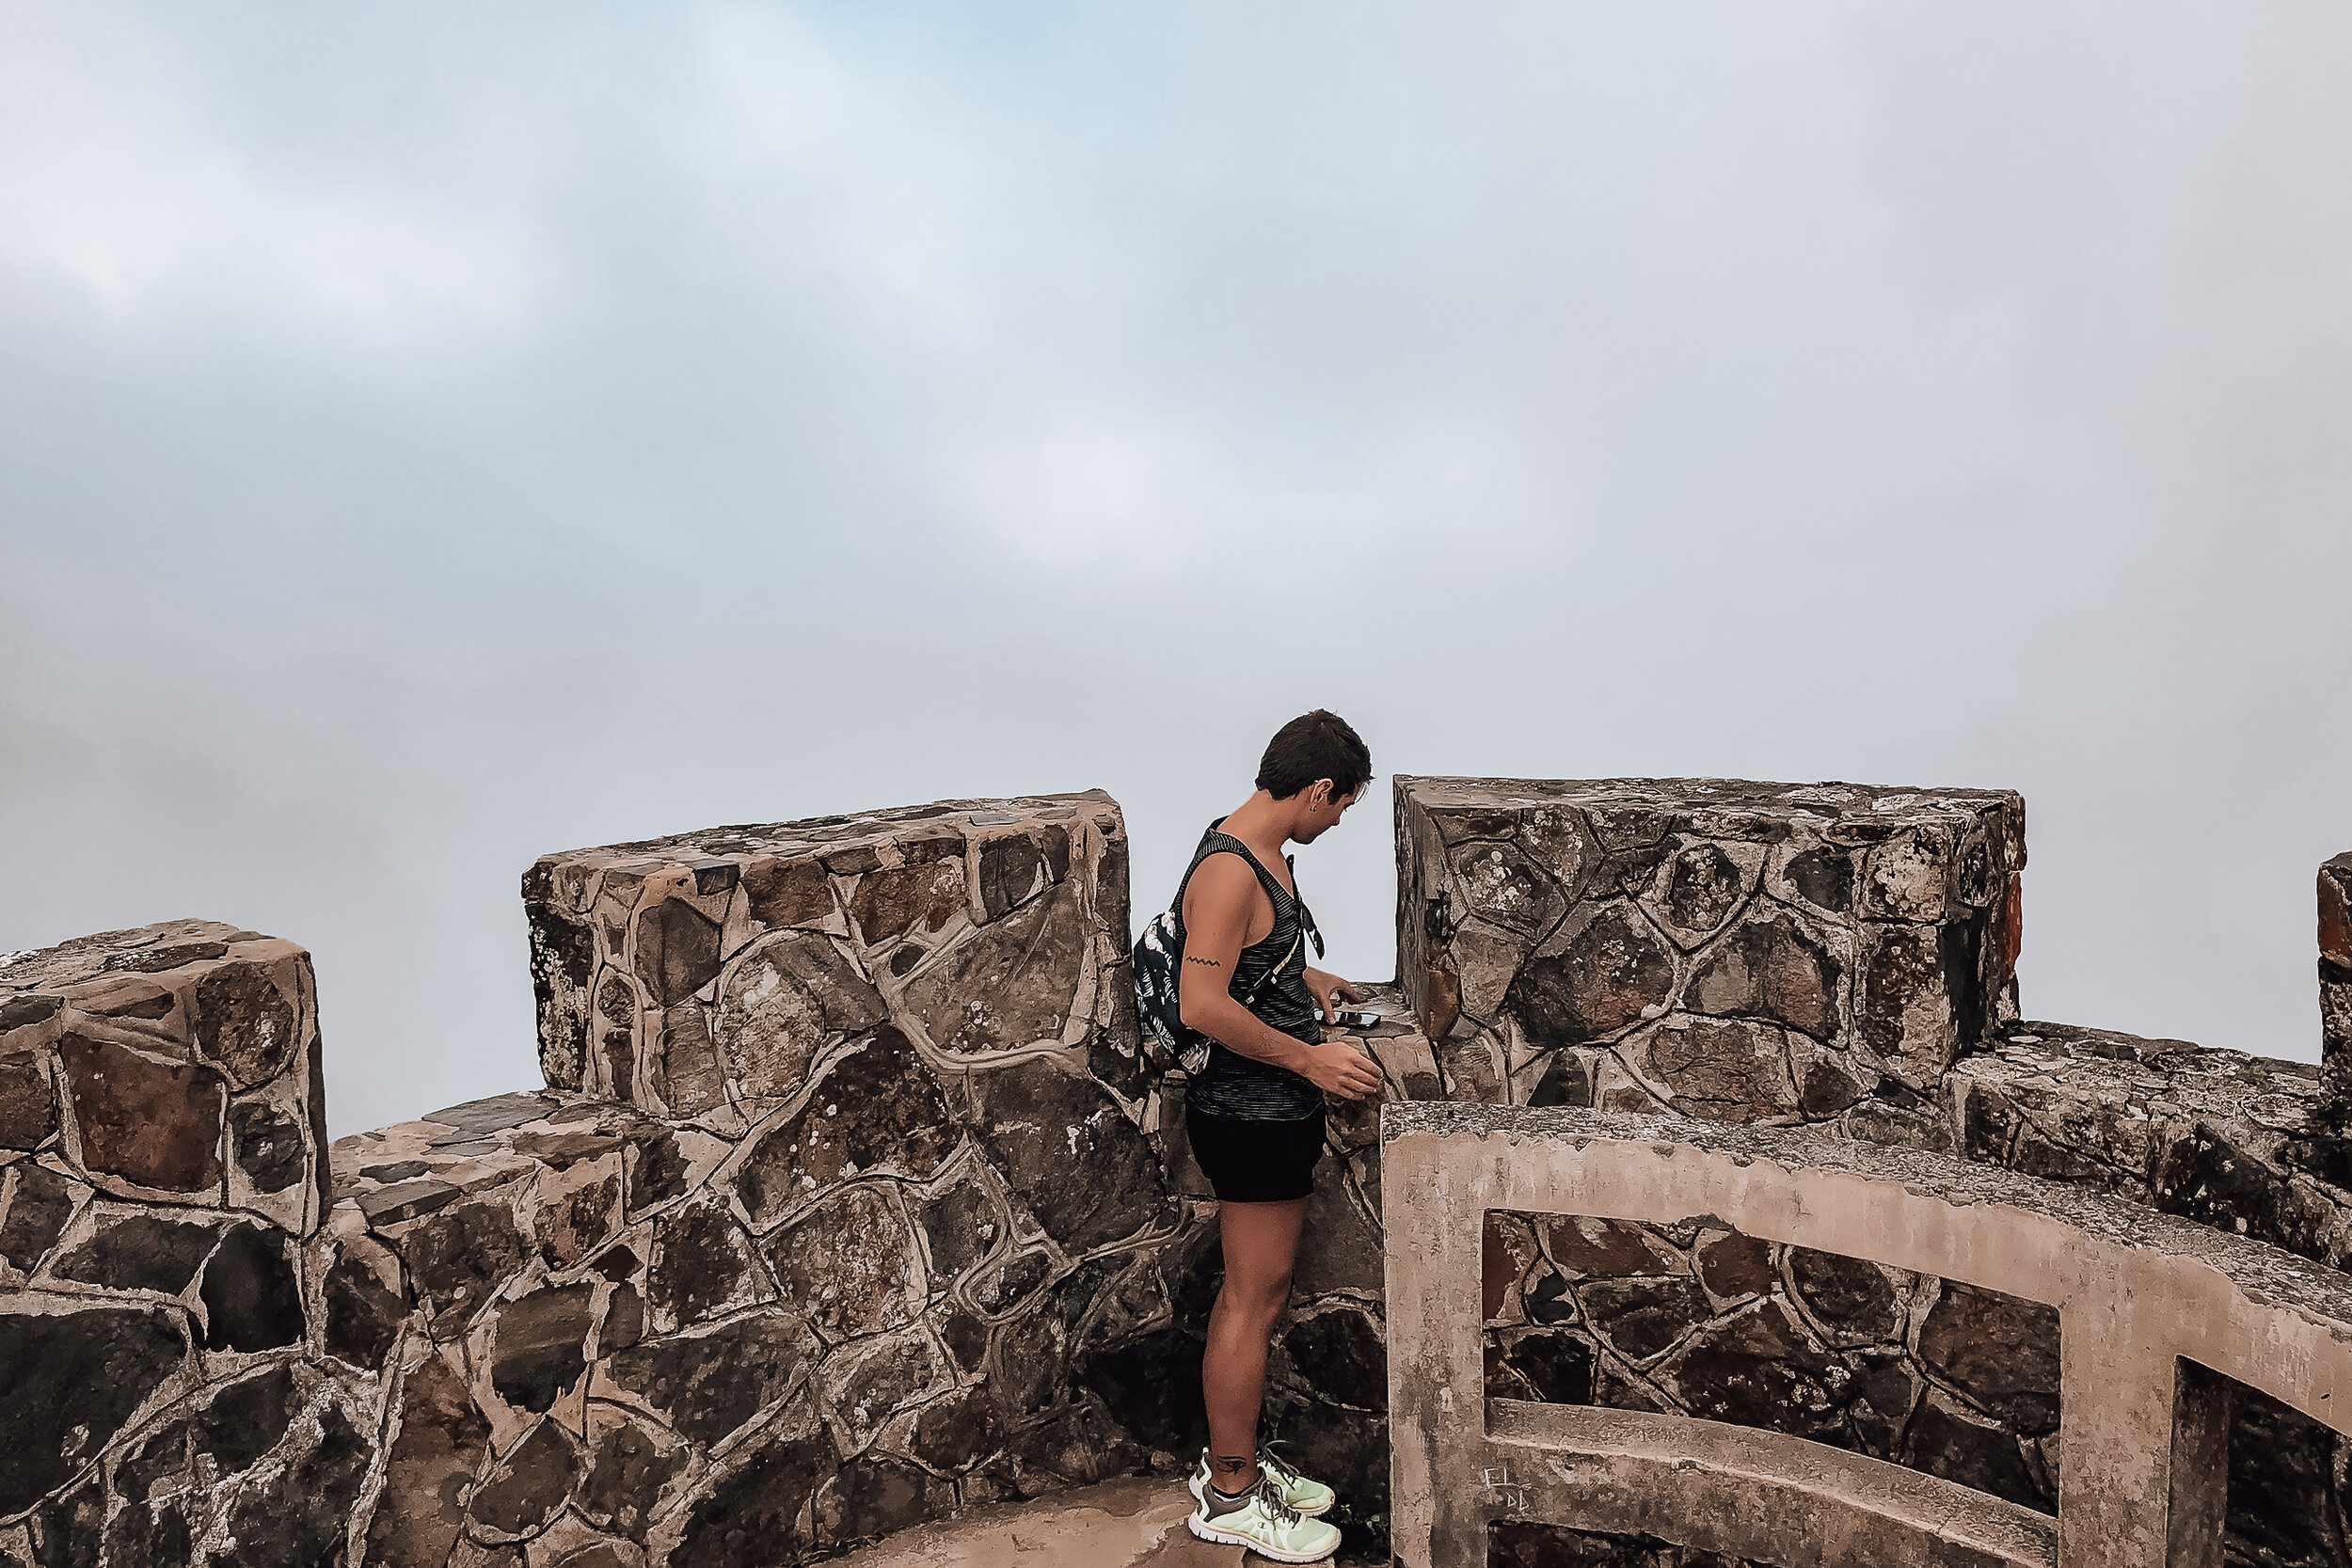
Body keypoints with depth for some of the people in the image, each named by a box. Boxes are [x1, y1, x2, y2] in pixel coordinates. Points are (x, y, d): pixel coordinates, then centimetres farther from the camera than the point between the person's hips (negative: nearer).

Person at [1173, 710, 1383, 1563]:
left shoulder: (1262, 854, 9)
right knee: (1251, 1302, 2)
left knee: (1257, 1293, 19)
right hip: (1250, 1116, -10)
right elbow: (1202, 1005, -28)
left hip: (1272, 1111, 10)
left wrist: (1304, 978, 22)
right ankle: (1228, 1495, 17)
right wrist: (1307, 1058, -22)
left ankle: (1235, 1455, 34)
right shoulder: (1230, 869, -23)